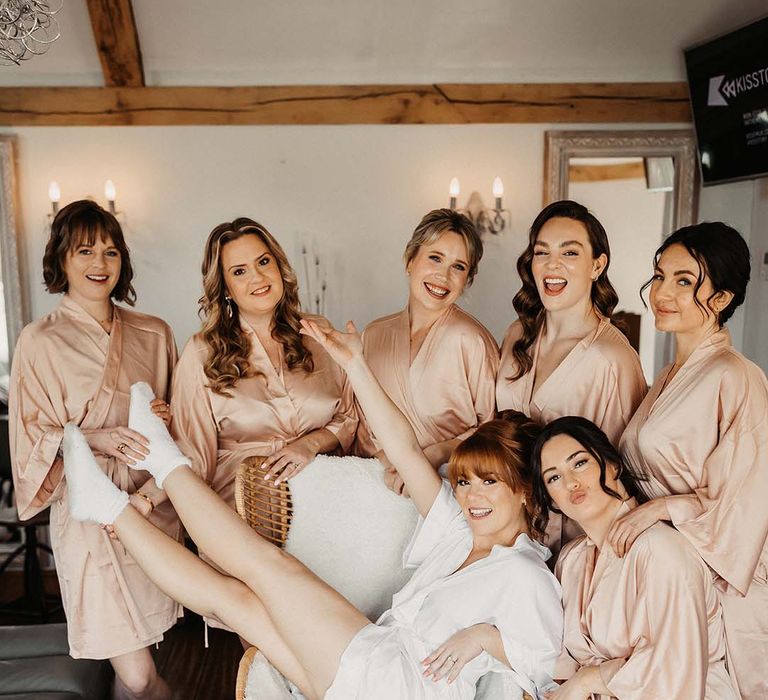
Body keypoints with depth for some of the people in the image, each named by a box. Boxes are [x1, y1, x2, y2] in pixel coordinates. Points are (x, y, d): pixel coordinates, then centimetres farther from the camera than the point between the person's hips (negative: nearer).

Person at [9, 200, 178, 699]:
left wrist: (165, 418, -7)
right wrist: (100, 439, -18)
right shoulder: (40, 341, -1)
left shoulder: (154, 333, 8)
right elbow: (34, 435, -2)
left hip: (156, 502, 3)